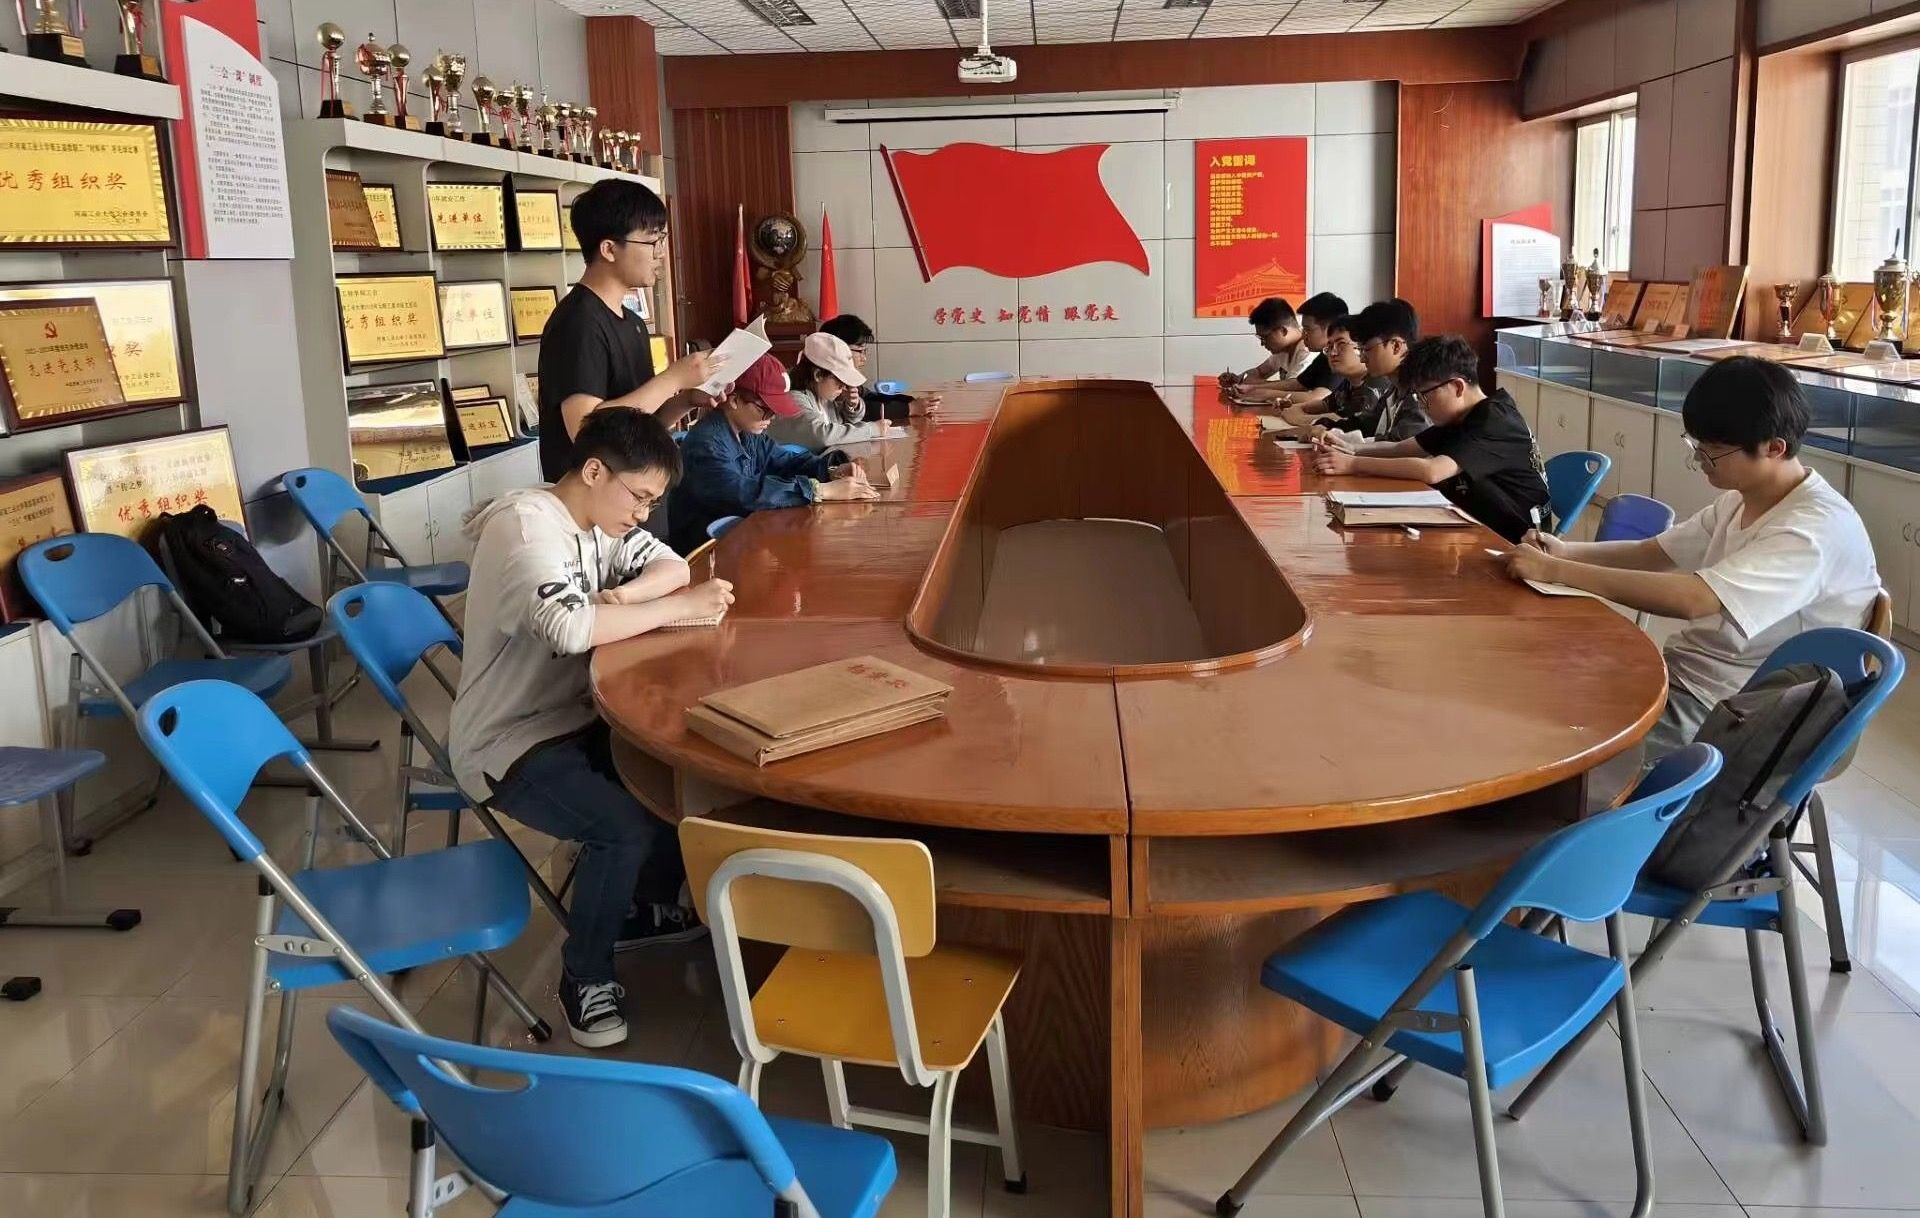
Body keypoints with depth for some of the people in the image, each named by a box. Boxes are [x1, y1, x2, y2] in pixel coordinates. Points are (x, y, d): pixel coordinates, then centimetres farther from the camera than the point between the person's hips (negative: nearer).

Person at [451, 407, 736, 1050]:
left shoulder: (601, 515, 4)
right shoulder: (524, 527, -23)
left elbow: (671, 565, 3)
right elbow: (571, 627, -38)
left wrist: (623, 595, -19)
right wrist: (681, 606, -28)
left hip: (575, 718, 9)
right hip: (507, 744, -9)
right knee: (628, 827, -27)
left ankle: (645, 907, 18)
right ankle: (585, 974, -3)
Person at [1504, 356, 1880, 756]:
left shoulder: (1817, 529, -23)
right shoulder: (1742, 499, 6)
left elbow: (1692, 598, -34)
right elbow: (1651, 554, 13)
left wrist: (1554, 571, -31)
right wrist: (1564, 551, -7)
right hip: (1678, 672, 9)